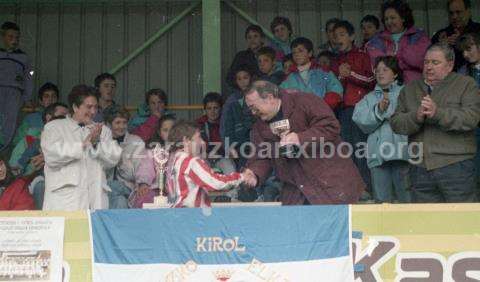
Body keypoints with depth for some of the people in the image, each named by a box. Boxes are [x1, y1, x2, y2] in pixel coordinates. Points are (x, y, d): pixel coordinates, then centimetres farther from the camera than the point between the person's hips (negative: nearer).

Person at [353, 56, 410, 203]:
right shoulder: (369, 98, 22)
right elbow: (361, 121, 4)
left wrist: (388, 108, -4)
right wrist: (378, 110, -9)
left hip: (400, 151, -3)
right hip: (378, 153, 3)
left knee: (405, 196, -4)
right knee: (381, 199, 1)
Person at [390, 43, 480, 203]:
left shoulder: (466, 85, 5)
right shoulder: (410, 89, 15)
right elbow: (396, 123, 4)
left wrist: (438, 113, -23)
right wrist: (416, 117, -16)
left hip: (455, 165, -3)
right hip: (420, 168, 4)